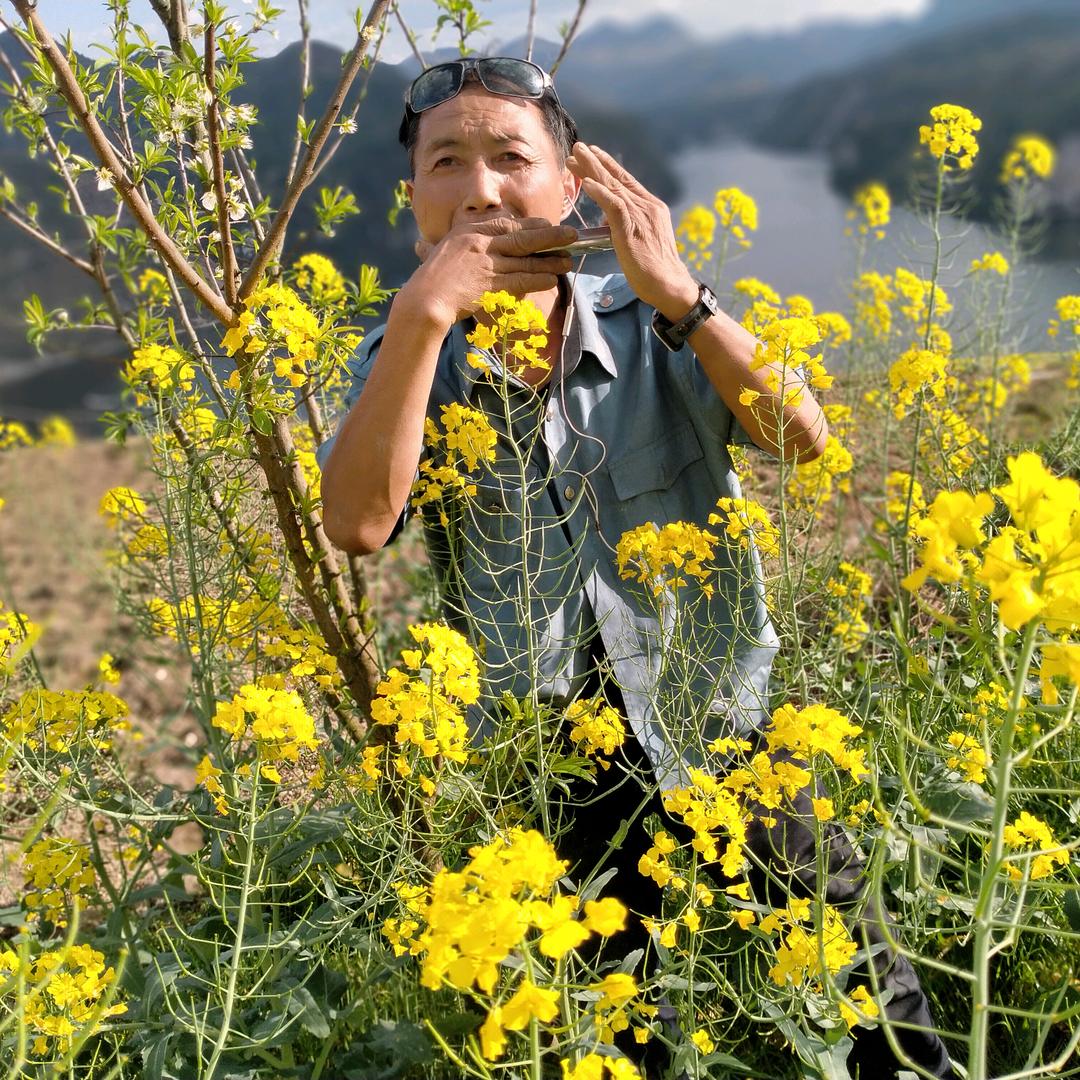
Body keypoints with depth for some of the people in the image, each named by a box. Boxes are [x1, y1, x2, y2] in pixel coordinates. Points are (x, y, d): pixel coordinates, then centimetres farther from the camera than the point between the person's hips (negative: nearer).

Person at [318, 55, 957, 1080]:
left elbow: (802, 435, -18)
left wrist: (677, 292, -24)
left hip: (725, 736, 1)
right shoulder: (408, 357, -5)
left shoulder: (652, 329, -5)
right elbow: (358, 522, -23)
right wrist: (423, 309, -27)